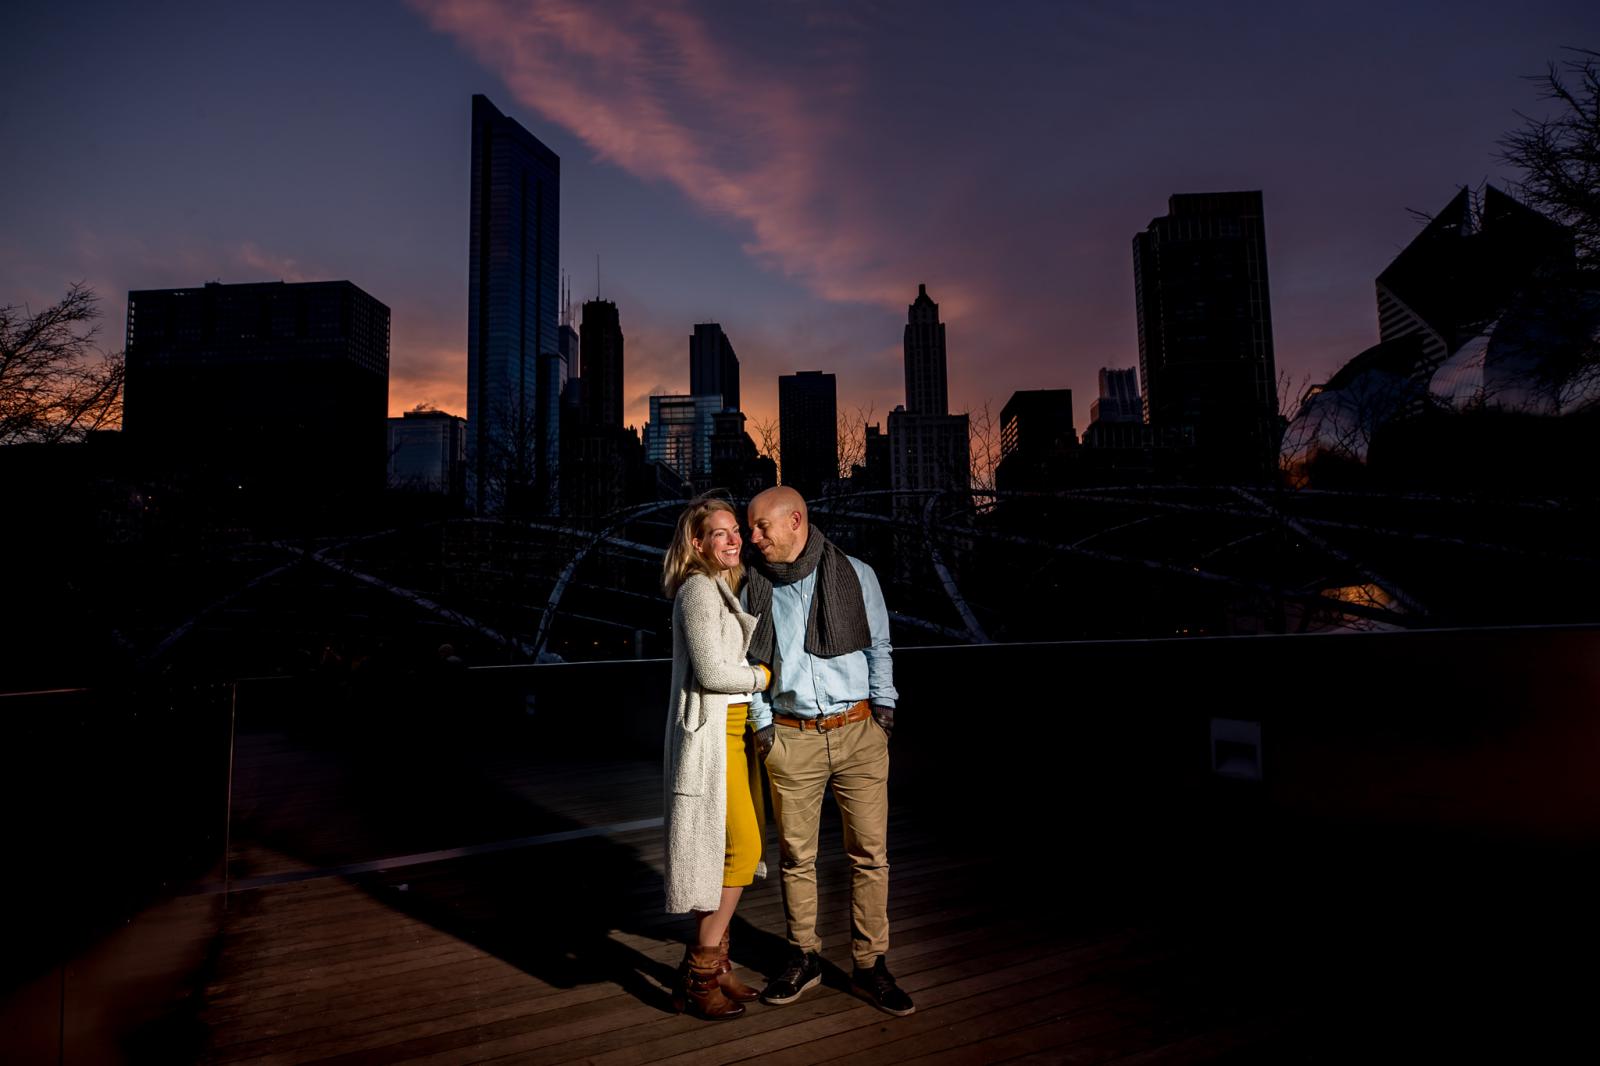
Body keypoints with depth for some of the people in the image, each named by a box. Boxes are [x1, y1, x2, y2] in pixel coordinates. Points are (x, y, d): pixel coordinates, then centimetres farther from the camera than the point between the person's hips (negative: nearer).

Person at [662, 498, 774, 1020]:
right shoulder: (697, 589, -13)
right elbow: (712, 673, -18)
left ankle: (712, 961, 23)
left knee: (738, 848, 10)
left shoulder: (730, 587, 16)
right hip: (711, 731, -9)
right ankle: (699, 975, 8)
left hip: (738, 729, 9)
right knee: (740, 848, -6)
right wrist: (766, 676, -6)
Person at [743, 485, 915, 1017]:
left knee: (870, 853, 5)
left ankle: (870, 966, 20)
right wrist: (761, 722, 3)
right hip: (791, 737, 1)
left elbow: (879, 646, 9)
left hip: (859, 732, -1)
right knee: (796, 855, 10)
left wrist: (884, 703, 1)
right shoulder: (755, 587, 3)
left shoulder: (855, 574, 0)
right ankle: (804, 958, 28)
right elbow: (749, 662, 10)